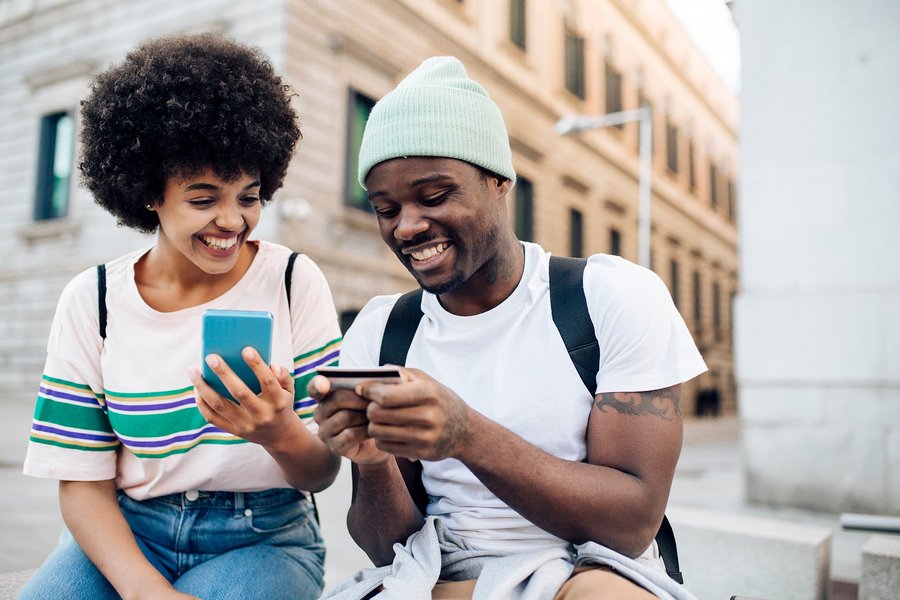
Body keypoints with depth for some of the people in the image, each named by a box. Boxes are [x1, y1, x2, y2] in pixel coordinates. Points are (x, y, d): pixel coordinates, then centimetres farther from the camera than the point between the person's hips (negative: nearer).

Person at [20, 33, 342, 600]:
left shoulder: (294, 281, -6)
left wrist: (283, 436, -28)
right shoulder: (92, 300, -2)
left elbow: (323, 473, -4)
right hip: (127, 532, 2)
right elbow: (83, 483, -2)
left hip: (263, 536, -1)